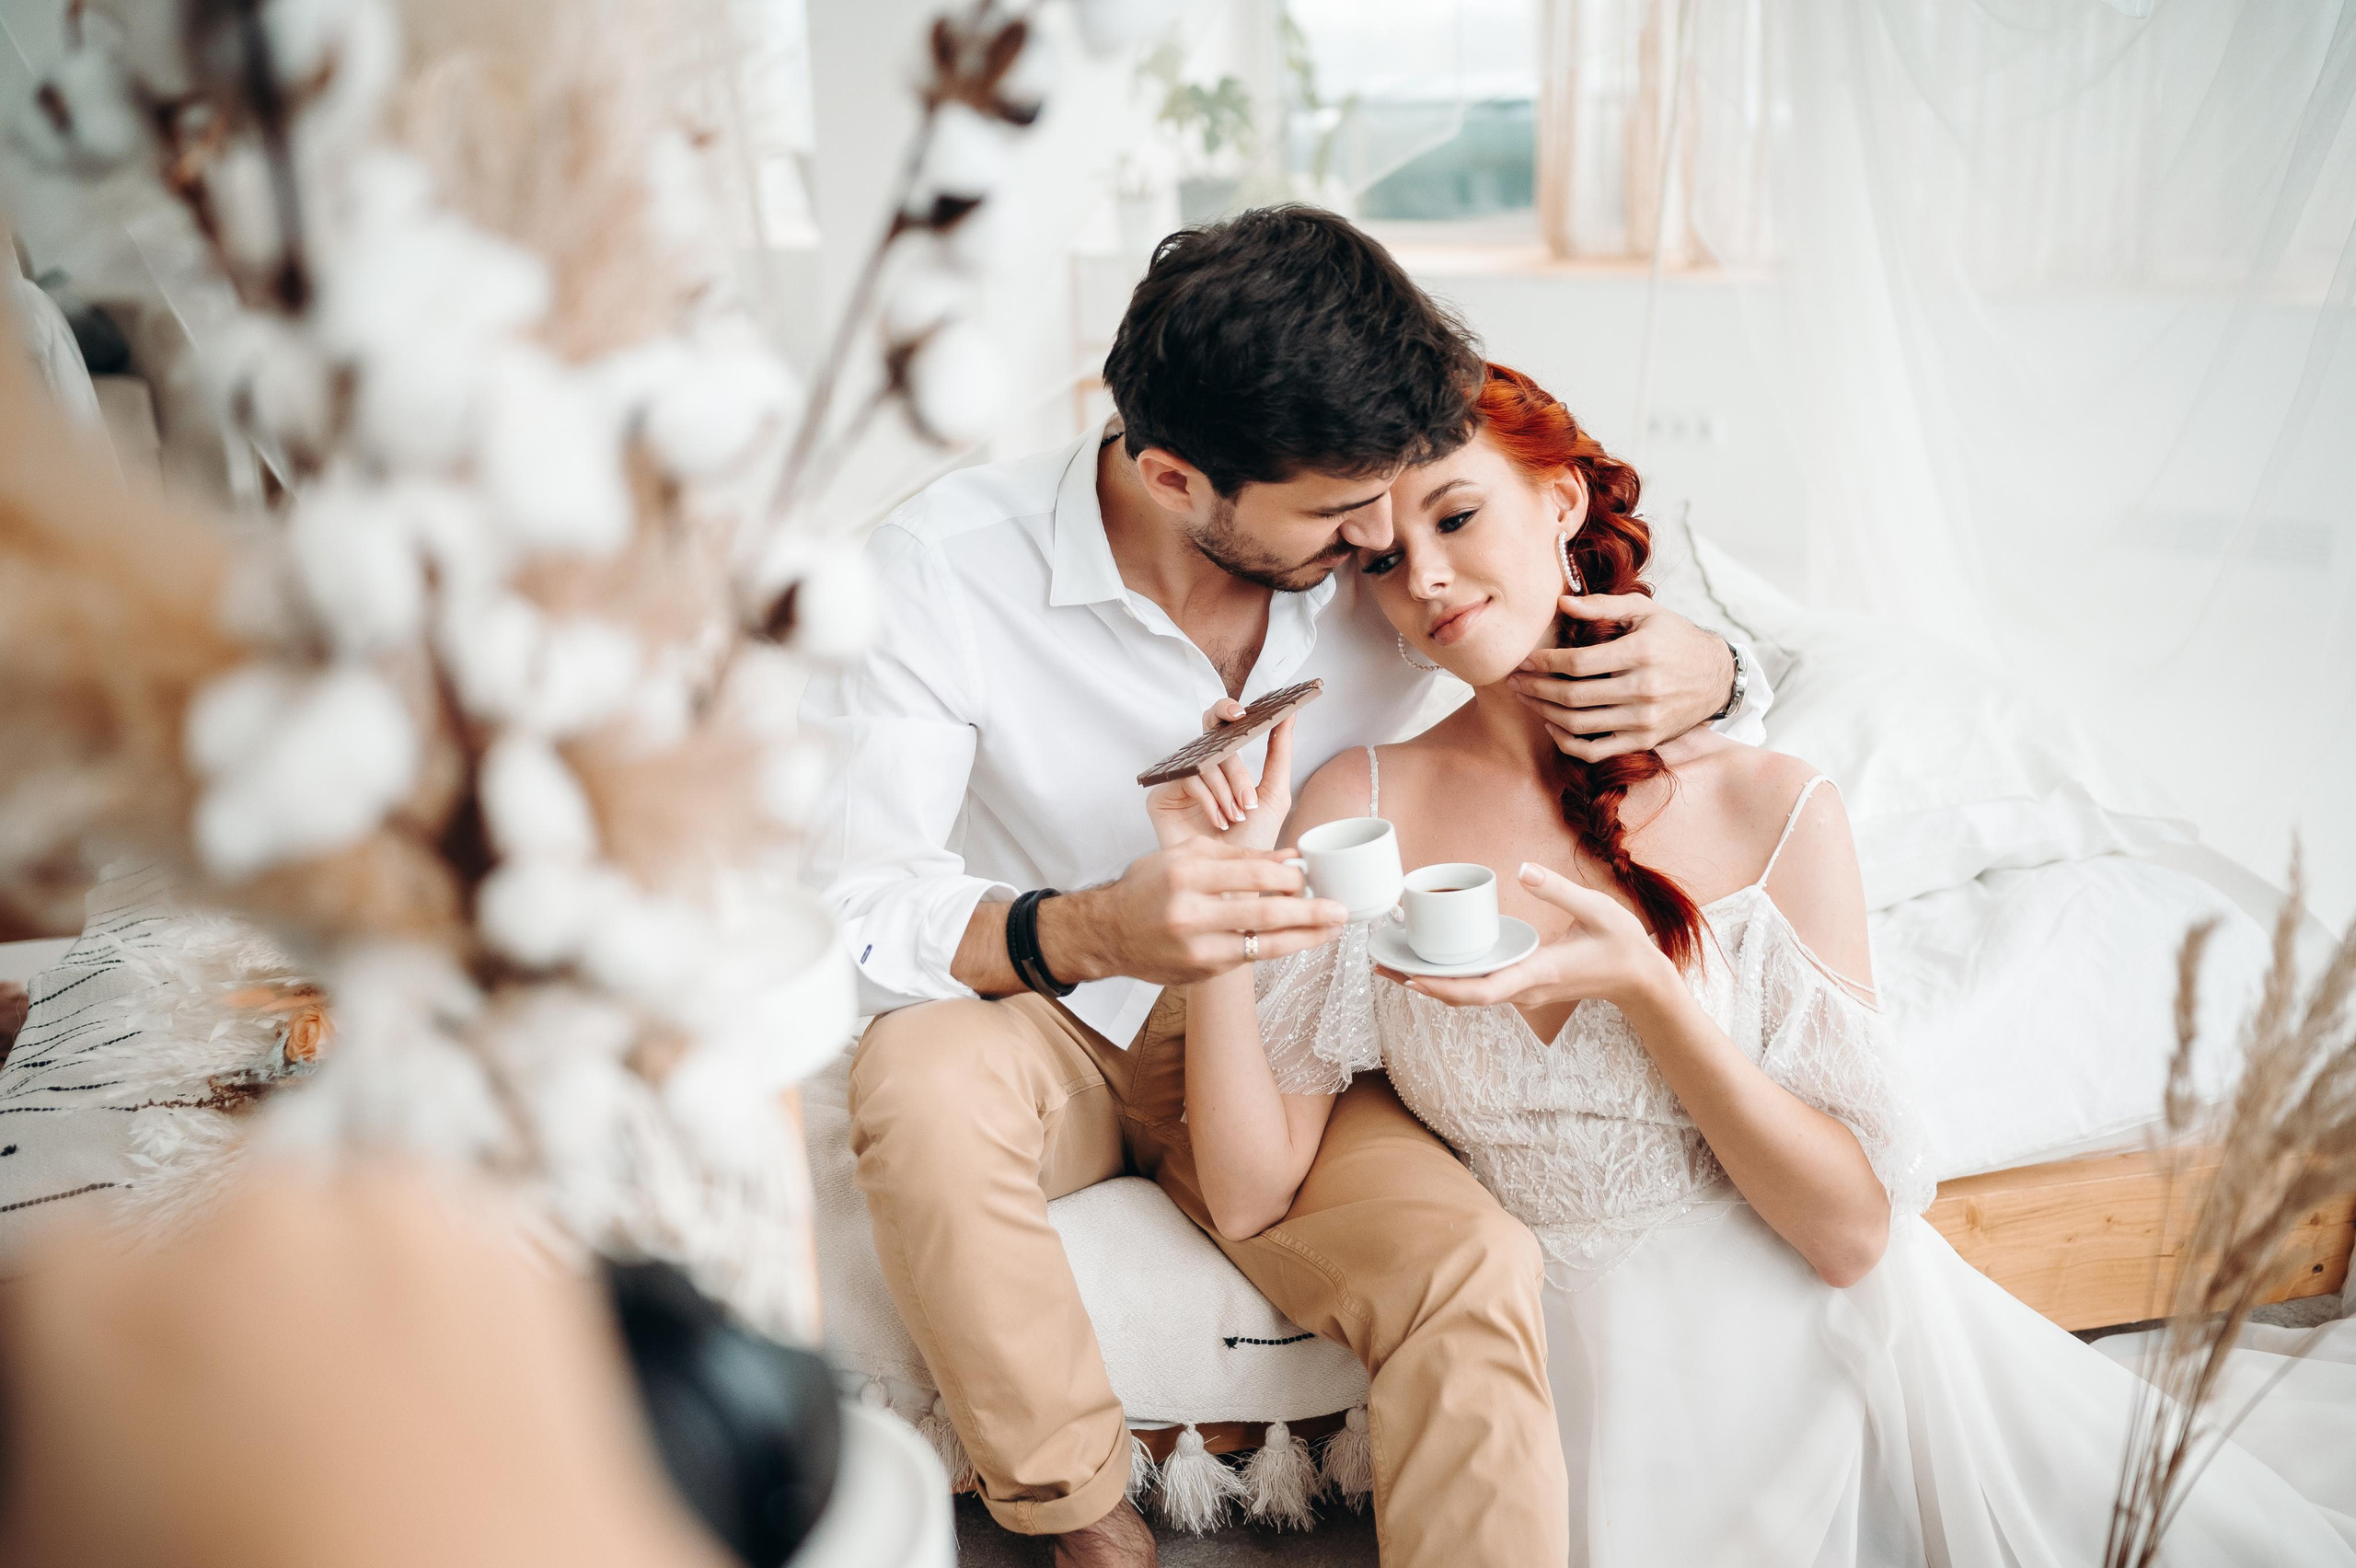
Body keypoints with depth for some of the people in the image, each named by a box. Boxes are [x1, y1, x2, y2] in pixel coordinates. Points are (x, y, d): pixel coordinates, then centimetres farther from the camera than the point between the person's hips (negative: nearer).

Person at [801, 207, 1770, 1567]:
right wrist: (1085, 934, -44)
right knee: (924, 1076, -35)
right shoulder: (947, 566, -21)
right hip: (1037, 1034, -1)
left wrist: (1706, 675, -24)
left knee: (1474, 1266, -28)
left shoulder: (1404, 560, -13)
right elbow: (835, 906, -24)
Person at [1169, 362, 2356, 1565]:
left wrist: (1645, 989, -20)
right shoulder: (1356, 811, -3)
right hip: (1584, 1367, 1)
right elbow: (1250, 1192, -7)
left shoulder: (1771, 810, -5)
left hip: (1820, 1337, 0)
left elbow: (1854, 1227, -8)